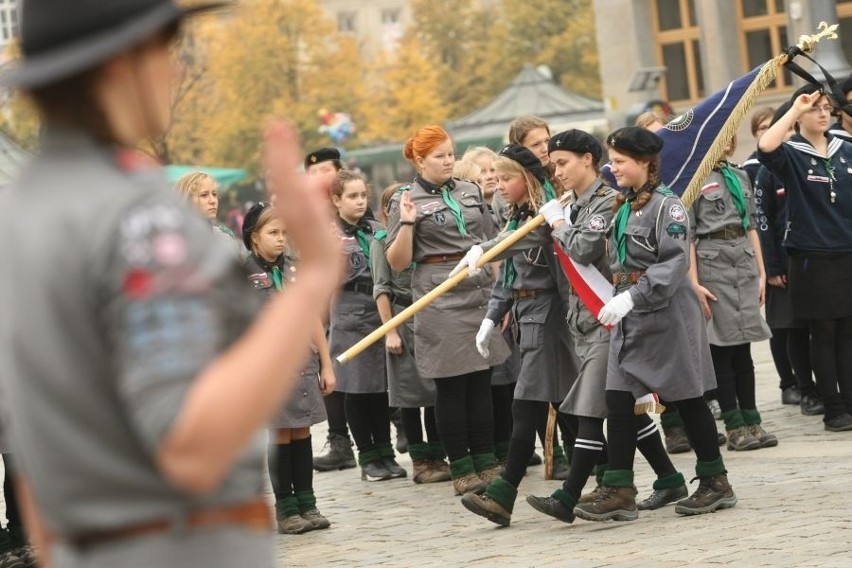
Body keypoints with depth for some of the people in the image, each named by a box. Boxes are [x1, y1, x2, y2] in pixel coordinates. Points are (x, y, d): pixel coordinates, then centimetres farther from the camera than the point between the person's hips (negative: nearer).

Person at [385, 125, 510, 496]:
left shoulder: (470, 192, 13)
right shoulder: (408, 201, -1)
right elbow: (398, 262, -2)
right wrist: (407, 224, -17)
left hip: (482, 294, 4)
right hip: (440, 299, -4)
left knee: (481, 382, 7)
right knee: (451, 386, 0)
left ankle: (487, 462, 13)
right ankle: (461, 469, 6)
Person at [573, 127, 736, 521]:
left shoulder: (667, 205, -13)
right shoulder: (622, 207, 12)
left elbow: (674, 264, -22)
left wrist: (631, 297, -29)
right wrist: (618, 301, 9)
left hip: (666, 314, -8)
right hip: (629, 317, 8)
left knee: (687, 399, 2)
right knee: (618, 400, 0)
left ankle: (716, 482, 15)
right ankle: (619, 490, 0)